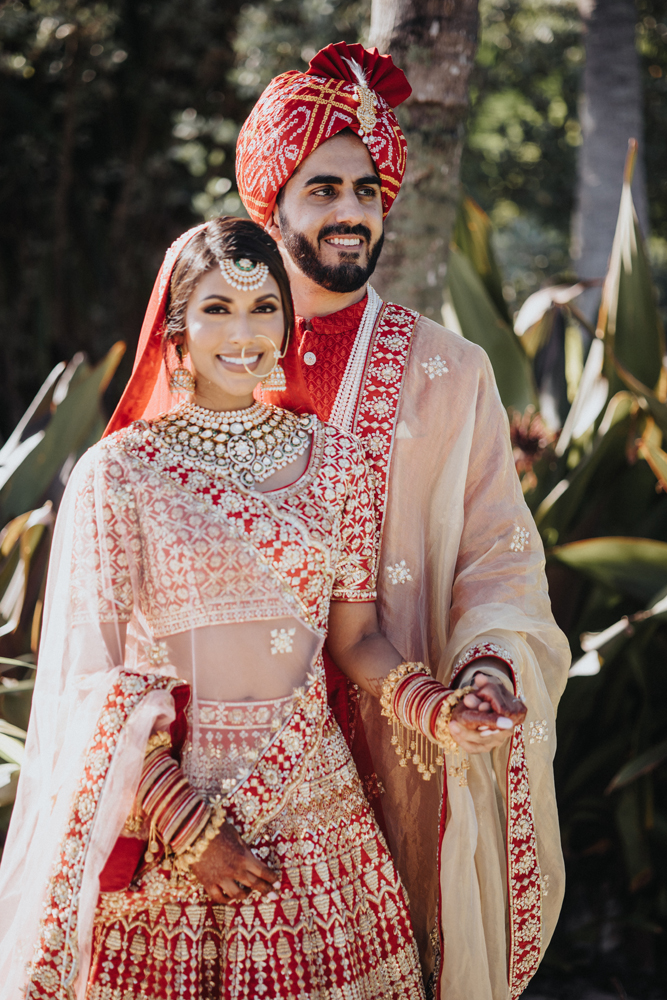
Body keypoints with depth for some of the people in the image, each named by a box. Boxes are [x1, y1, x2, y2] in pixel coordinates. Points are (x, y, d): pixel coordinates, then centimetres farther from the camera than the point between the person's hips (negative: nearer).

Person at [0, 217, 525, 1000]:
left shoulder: (332, 458, 6)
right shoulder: (118, 472, -5)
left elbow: (354, 635, 8)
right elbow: (91, 677, -6)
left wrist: (435, 706, -11)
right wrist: (186, 826, -12)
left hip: (310, 797, 3)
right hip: (160, 800, -3)